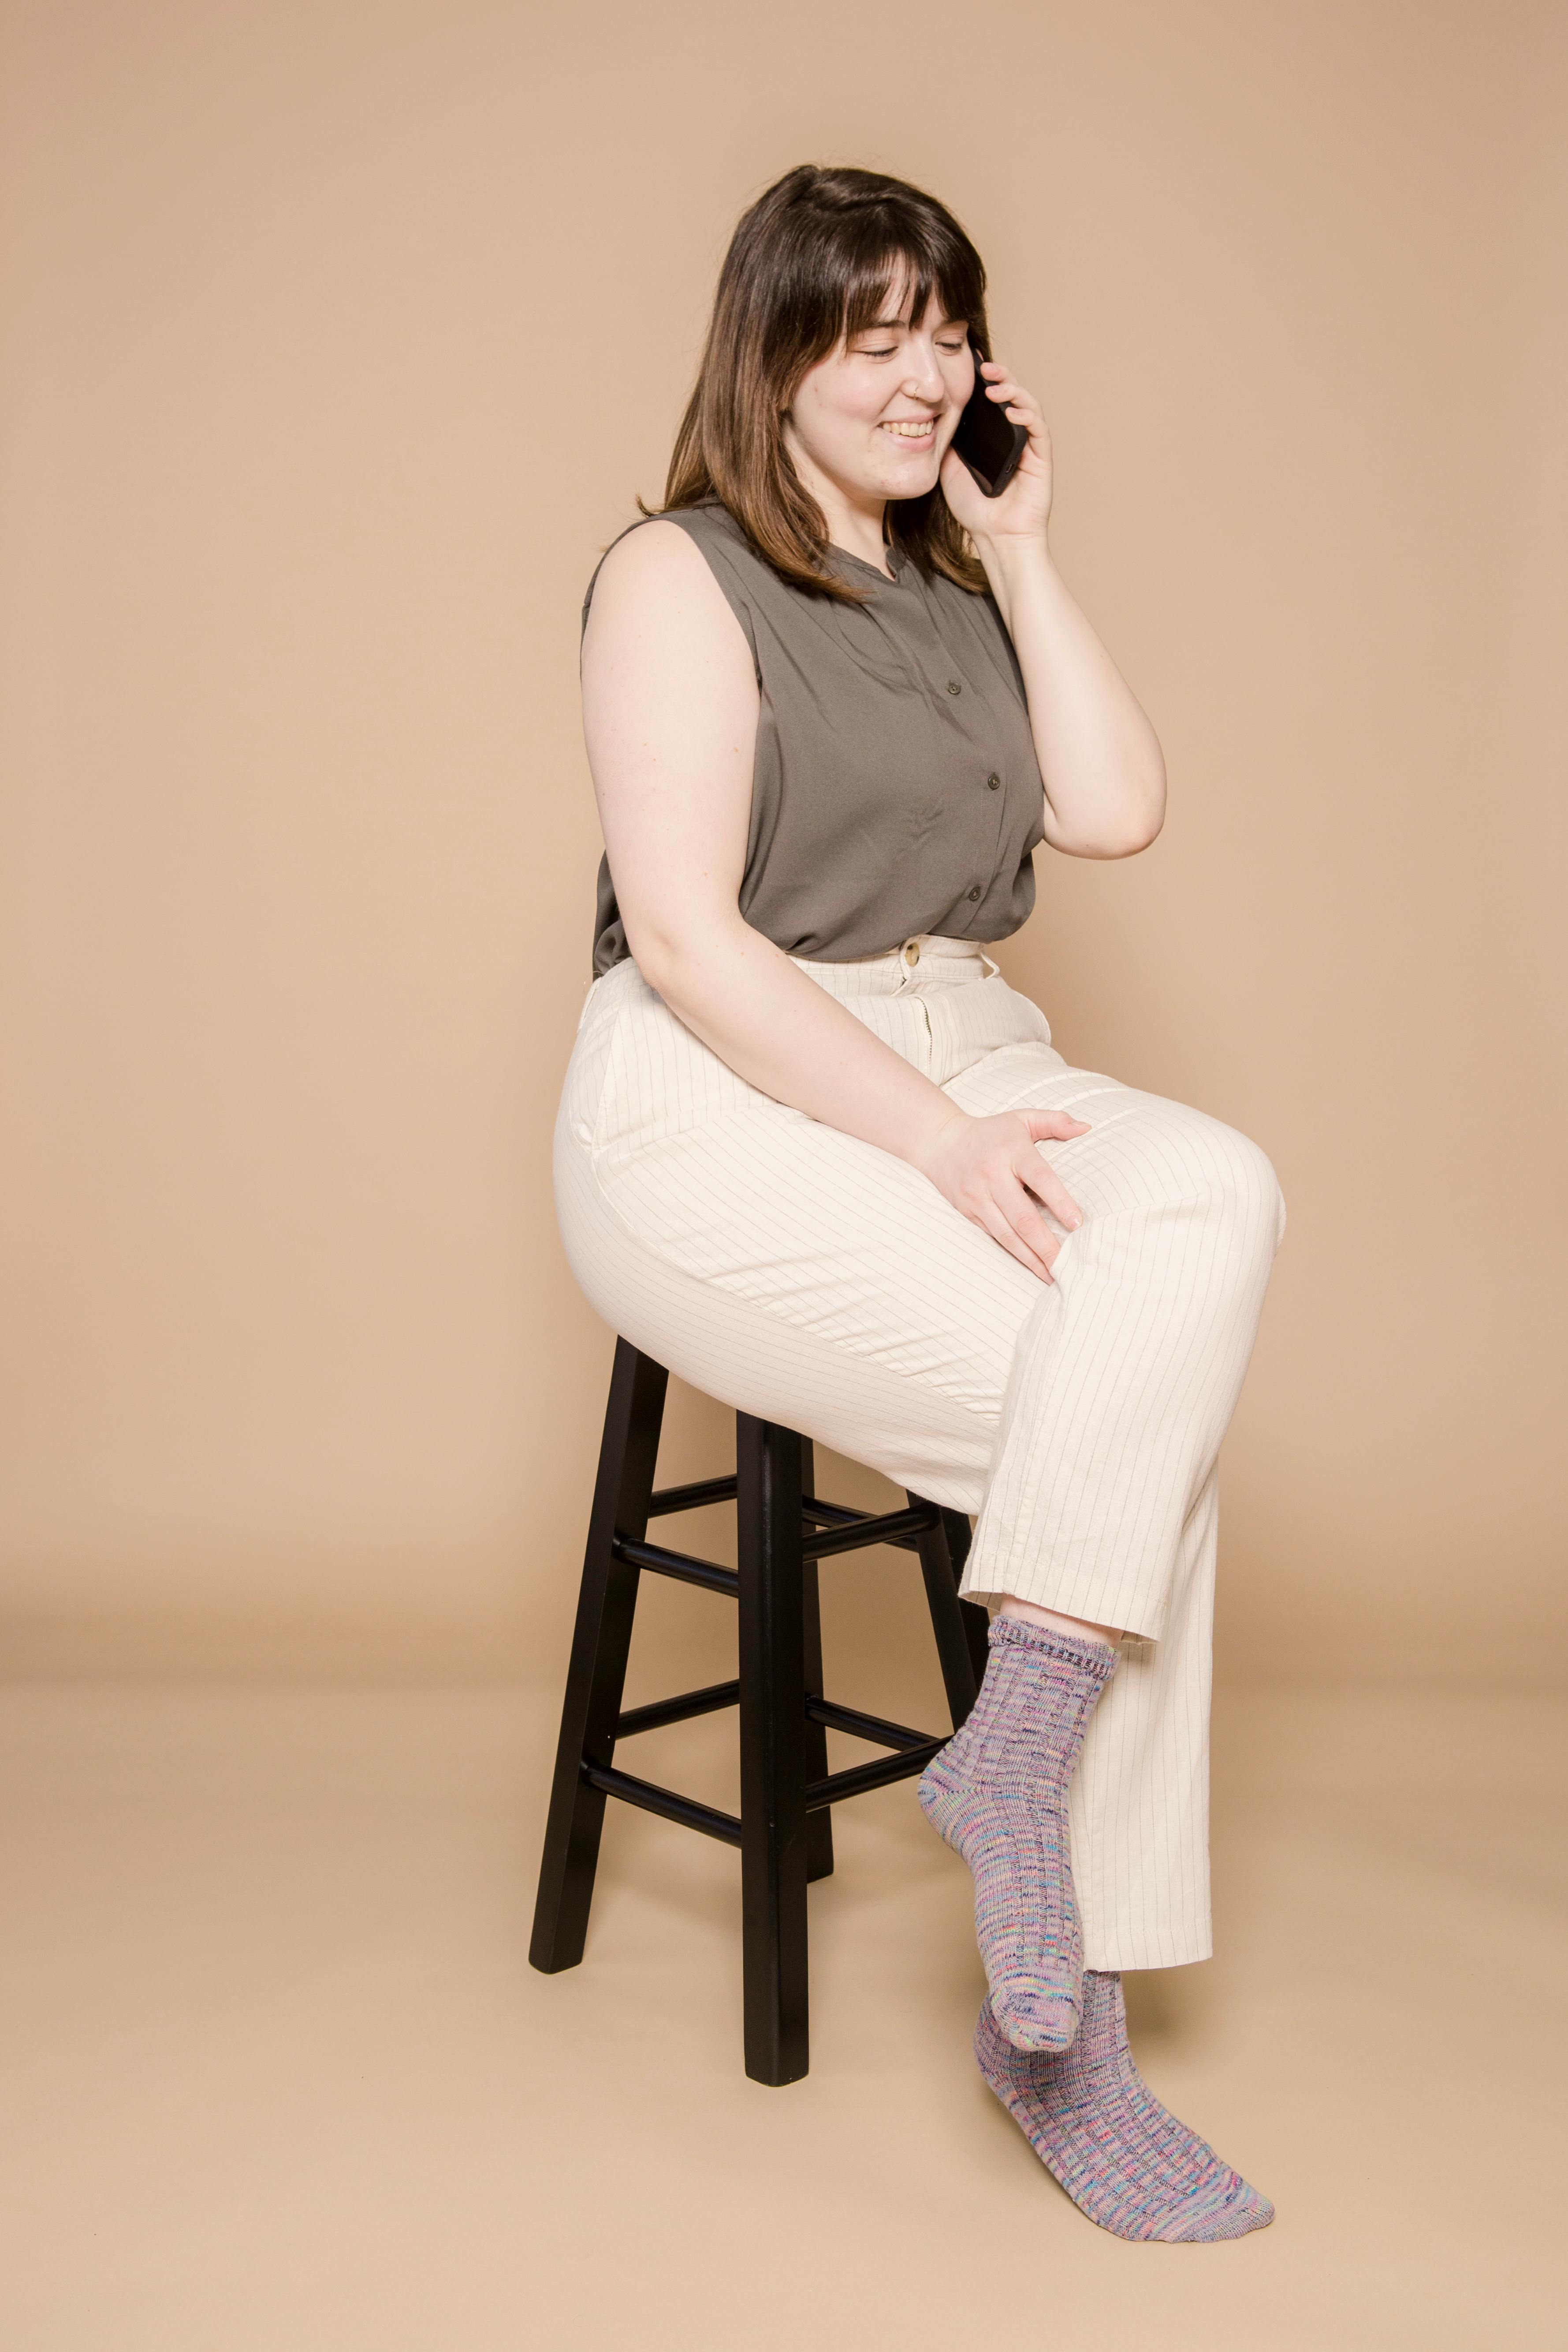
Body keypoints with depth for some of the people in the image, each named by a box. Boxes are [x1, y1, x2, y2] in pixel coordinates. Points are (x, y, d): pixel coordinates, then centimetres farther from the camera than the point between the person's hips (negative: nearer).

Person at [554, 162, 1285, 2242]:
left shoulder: (958, 586, 19)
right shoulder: (680, 578, -3)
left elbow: (1117, 814, 7)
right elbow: (688, 937, -14)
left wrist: (1026, 560, 7)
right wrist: (938, 1140, -22)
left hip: (967, 1065, 6)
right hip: (722, 1114, -6)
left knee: (1215, 1196, -25)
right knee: (1140, 1403, -23)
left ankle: (1019, 1743, -24)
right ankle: (1062, 2024, -14)